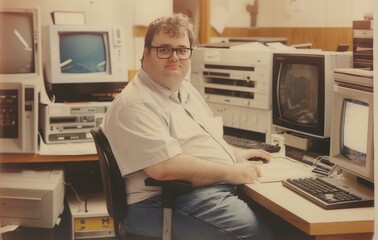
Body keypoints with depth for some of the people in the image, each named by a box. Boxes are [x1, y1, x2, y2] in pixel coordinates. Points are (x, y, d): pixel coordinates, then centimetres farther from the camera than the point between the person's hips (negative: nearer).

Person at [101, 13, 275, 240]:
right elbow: (166, 168, -26)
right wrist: (231, 172, -19)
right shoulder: (136, 105, -16)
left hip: (218, 188, 10)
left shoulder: (186, 89, 16)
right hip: (168, 205, -10)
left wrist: (236, 156, 13)